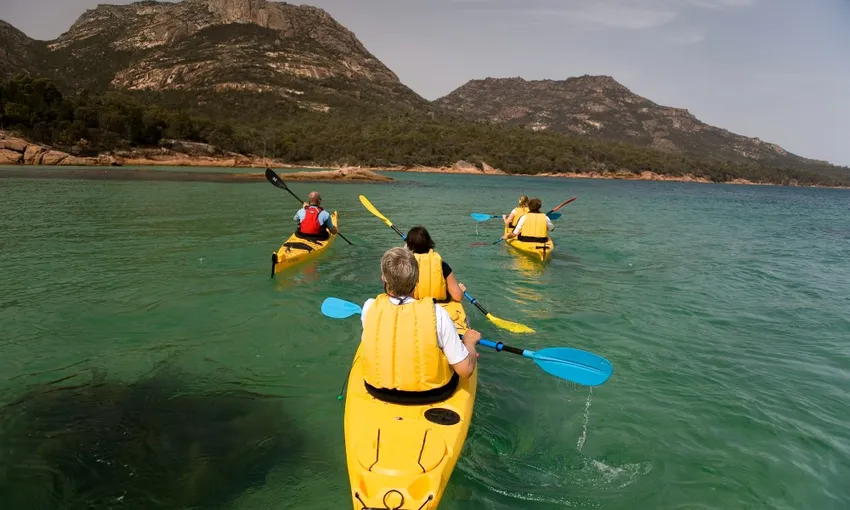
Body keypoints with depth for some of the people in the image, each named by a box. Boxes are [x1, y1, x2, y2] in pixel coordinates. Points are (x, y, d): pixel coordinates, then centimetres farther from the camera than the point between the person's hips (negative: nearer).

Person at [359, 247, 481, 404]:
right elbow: (465, 371, -20)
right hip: (430, 394, -2)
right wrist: (470, 342, 0)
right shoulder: (436, 313, -26)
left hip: (377, 390, 3)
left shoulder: (369, 307, -18)